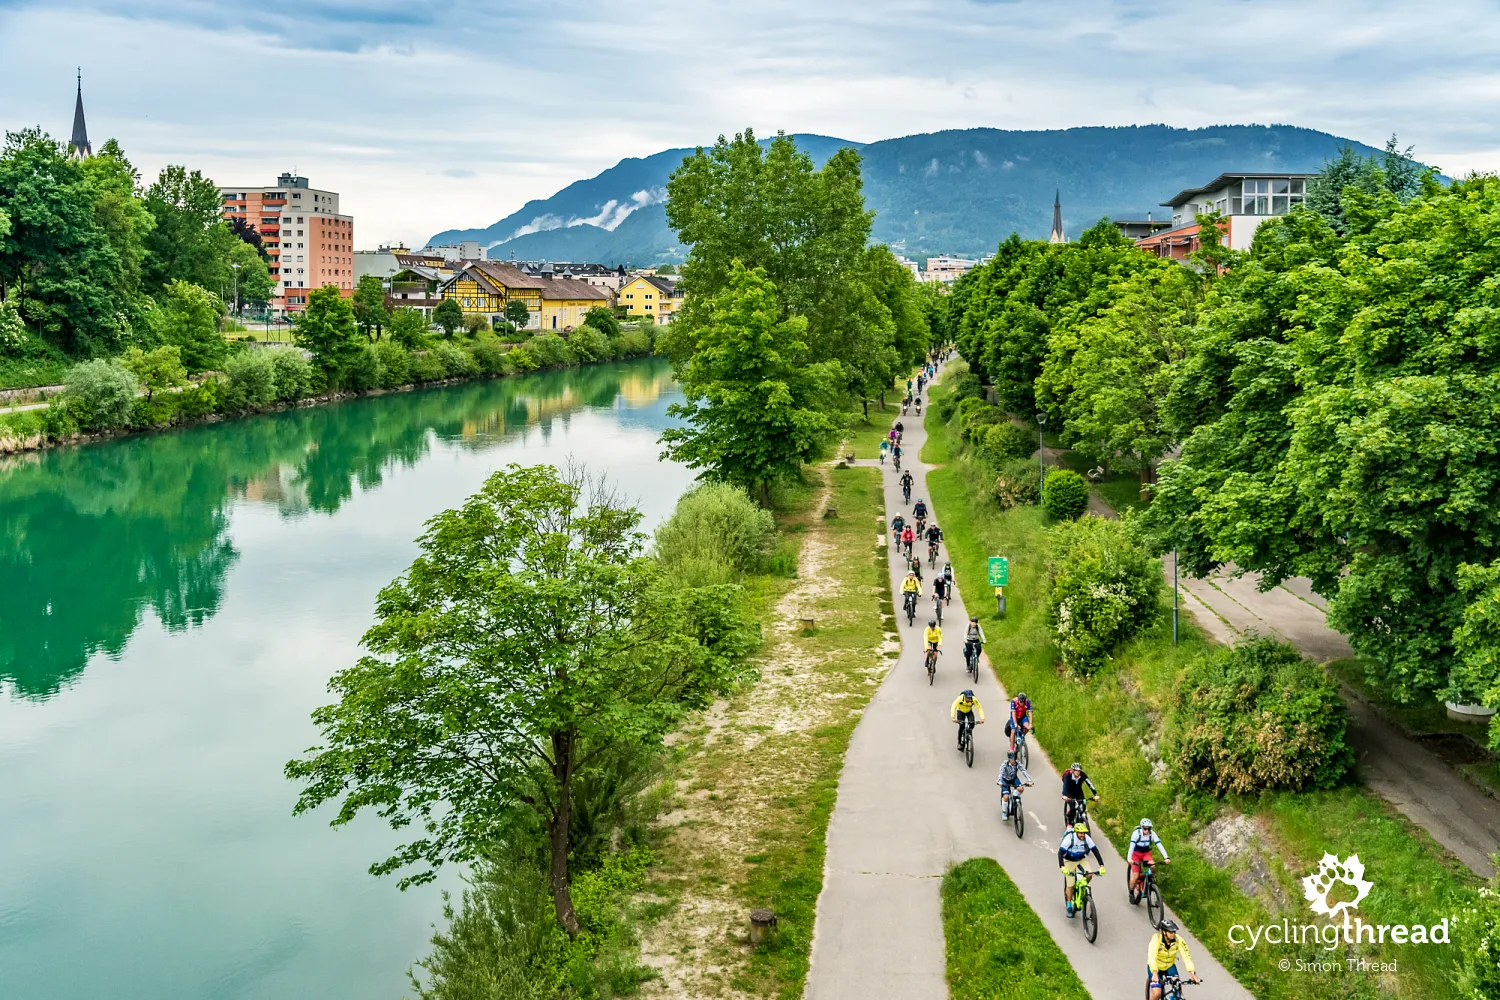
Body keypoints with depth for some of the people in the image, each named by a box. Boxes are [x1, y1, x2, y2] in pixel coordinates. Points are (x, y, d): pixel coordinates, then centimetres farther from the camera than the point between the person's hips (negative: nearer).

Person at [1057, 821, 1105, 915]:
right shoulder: (1069, 838, -30)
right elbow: (1060, 852, -33)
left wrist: (1101, 866, -27)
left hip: (1081, 859, 3)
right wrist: (1062, 867, -46)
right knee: (1070, 885, -6)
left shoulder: (1087, 838, -21)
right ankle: (1069, 907, 11)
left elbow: (1096, 851, -18)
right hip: (1069, 860, -3)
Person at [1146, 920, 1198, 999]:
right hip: (1156, 967, -3)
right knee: (1157, 994, -18)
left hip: (1169, 966, 3)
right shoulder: (1156, 939, -30)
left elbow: (1186, 956, -26)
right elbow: (1151, 957, -41)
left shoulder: (1178, 940, -21)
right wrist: (1155, 974, -55)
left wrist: (1193, 974, -39)